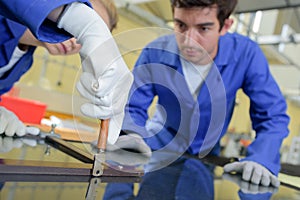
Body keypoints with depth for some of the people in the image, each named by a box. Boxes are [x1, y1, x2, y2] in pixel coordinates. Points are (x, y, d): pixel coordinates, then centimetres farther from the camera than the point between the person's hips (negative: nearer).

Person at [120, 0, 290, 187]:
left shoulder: (245, 53, -23)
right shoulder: (155, 54, -22)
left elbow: (273, 114, -18)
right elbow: (132, 107, -16)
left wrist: (260, 158, -35)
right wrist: (131, 136, -38)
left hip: (207, 156, 2)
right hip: (159, 148, -1)